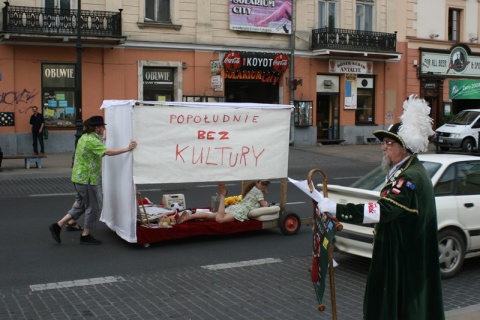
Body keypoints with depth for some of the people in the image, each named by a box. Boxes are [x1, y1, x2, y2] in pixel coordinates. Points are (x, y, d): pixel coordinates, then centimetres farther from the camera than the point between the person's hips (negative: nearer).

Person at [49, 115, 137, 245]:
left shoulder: (84, 137, 13)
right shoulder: (92, 141, -19)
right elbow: (108, 152, -31)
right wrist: (127, 149, -31)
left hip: (78, 177, 10)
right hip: (86, 179, -10)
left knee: (80, 206, 17)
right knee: (93, 208, 3)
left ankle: (58, 226, 15)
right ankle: (85, 236, 13)